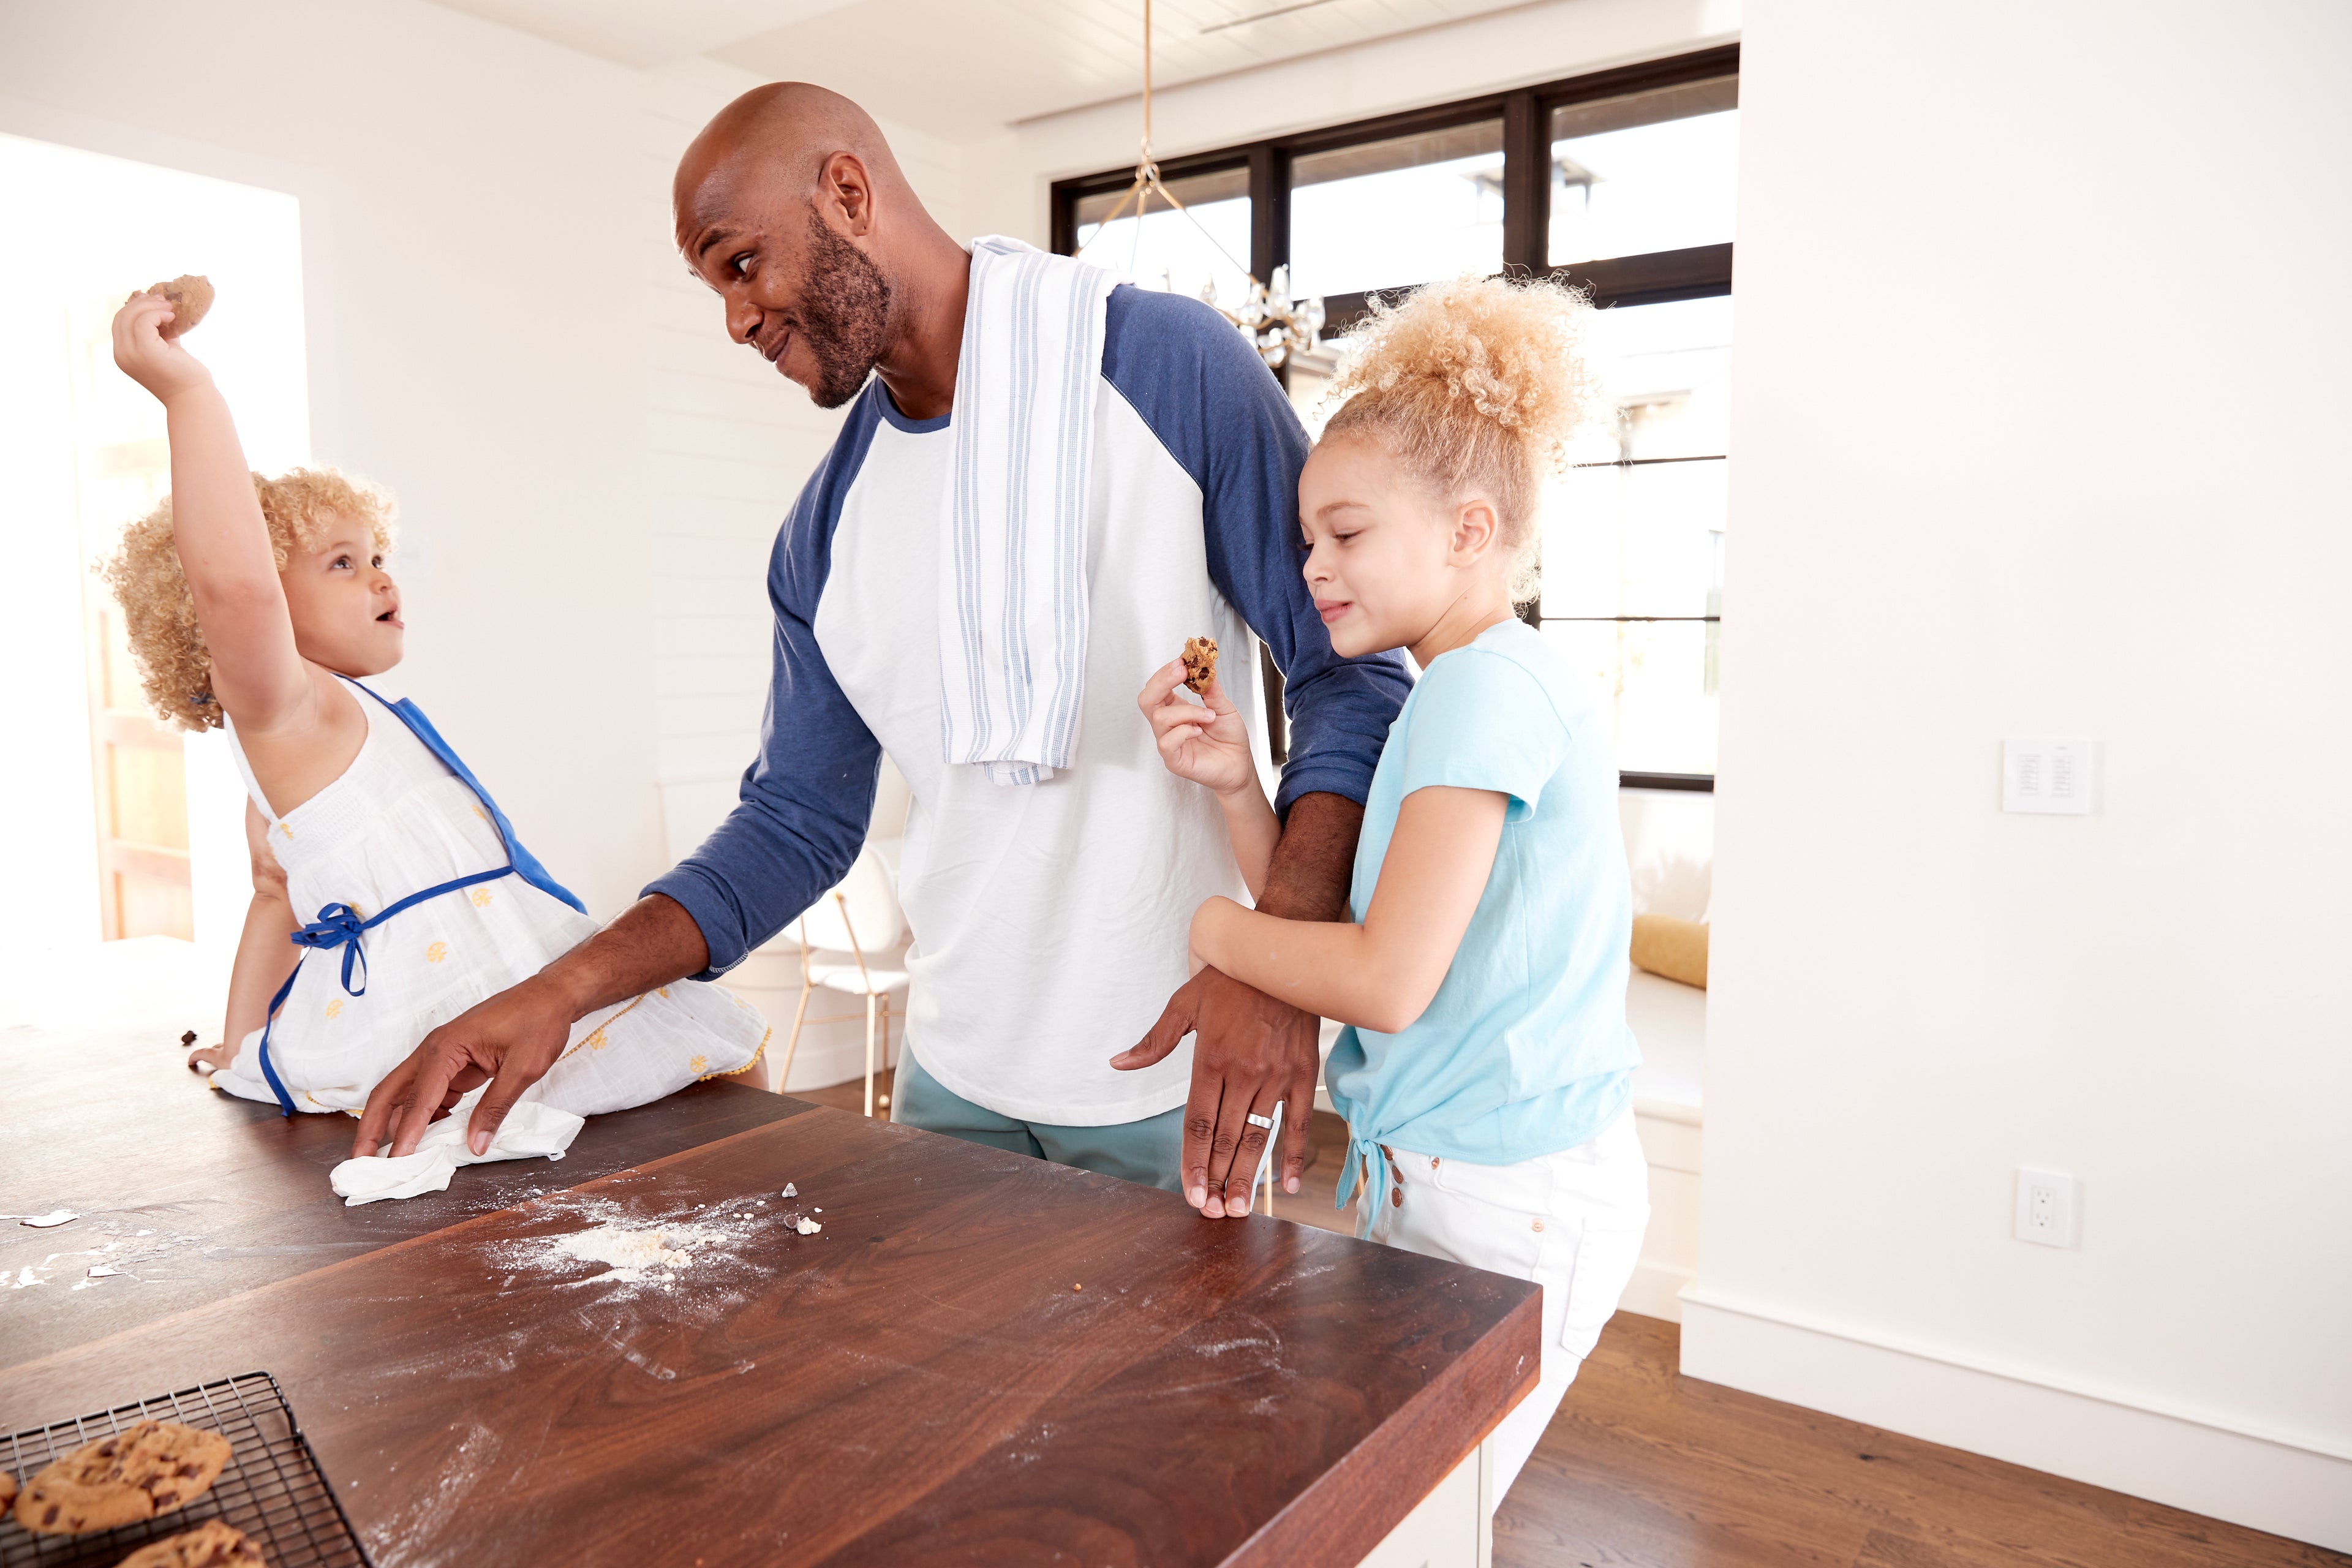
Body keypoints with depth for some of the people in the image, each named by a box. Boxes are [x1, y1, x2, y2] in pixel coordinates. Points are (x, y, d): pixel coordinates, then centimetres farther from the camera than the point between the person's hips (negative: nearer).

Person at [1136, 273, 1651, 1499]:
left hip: (1510, 1204, -9)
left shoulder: (1488, 685, -19)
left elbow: (1387, 980, -25)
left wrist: (1211, 927, -10)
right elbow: (1328, 930, 11)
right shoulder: (1468, 693, 12)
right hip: (1433, 1175, 9)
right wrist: (1236, 786, -2)